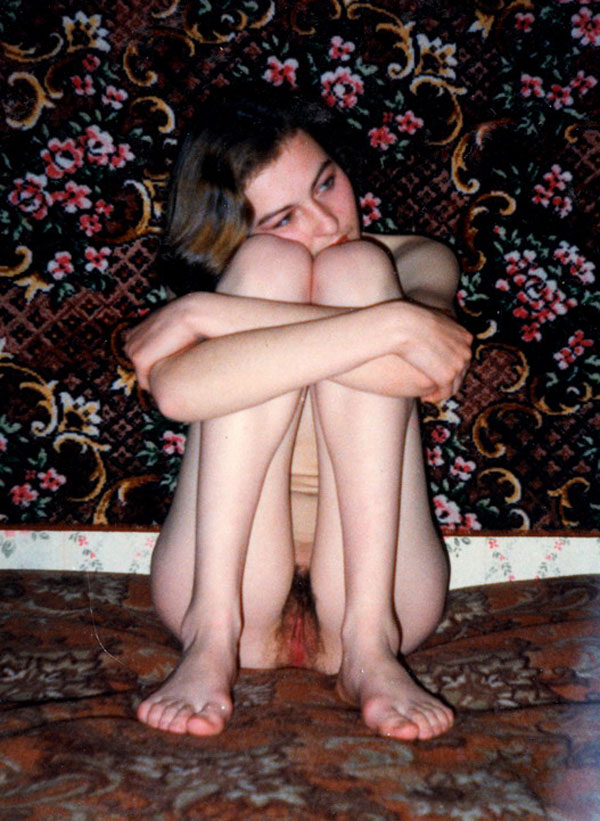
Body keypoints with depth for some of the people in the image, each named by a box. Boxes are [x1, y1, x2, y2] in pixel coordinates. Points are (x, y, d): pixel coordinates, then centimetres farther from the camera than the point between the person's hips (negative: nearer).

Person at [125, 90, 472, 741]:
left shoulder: (412, 261, 11)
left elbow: (418, 372, -15)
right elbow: (177, 390, -20)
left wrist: (207, 312, -16)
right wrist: (395, 324, -24)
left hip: (385, 595, 1)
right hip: (225, 586, 0)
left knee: (355, 267, -13)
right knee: (272, 264, -13)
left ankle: (370, 640, -22)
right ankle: (213, 636, -21)